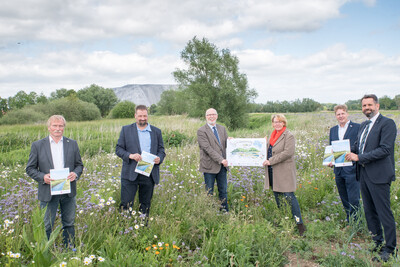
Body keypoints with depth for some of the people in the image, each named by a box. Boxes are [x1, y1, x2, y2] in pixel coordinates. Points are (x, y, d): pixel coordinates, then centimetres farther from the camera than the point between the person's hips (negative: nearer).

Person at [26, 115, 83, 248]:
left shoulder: (72, 144, 5)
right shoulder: (38, 145, 0)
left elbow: (79, 165, 10)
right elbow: (30, 168, 2)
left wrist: (75, 174, -12)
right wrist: (42, 177, -17)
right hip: (48, 192, -2)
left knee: (69, 223, 14)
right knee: (46, 226, 7)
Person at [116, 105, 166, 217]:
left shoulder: (156, 131, 11)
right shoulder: (126, 130, 6)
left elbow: (161, 150, 13)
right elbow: (118, 149, 4)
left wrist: (159, 158, -10)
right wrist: (130, 155, -16)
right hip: (130, 174, -2)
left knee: (145, 206, 11)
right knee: (126, 204, -2)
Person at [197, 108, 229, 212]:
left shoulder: (222, 129, 13)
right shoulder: (201, 131, -8)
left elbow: (226, 145, 14)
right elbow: (207, 148, -16)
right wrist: (221, 160, -21)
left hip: (222, 165, 6)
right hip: (210, 166, -5)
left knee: (223, 191, 13)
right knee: (209, 192, 5)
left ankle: (225, 212, 24)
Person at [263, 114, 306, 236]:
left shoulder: (288, 136, -9)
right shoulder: (272, 135, 16)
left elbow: (288, 152, -20)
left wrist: (271, 161, -19)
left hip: (284, 172, -8)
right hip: (273, 172, 8)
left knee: (289, 196, -9)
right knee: (278, 197, 15)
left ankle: (299, 224, 0)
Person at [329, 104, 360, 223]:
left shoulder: (357, 127, -4)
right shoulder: (333, 130, 15)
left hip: (352, 169, -6)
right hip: (338, 170, 6)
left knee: (354, 199, -6)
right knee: (344, 200, 15)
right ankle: (349, 222, 28)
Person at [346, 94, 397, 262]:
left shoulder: (387, 123, -10)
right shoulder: (363, 126, 16)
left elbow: (385, 149, -19)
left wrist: (359, 157, -19)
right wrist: (348, 153, 2)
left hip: (379, 176, -8)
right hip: (364, 174, 8)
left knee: (384, 213, -1)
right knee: (369, 212, 15)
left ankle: (390, 249, 11)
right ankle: (377, 243, 29)